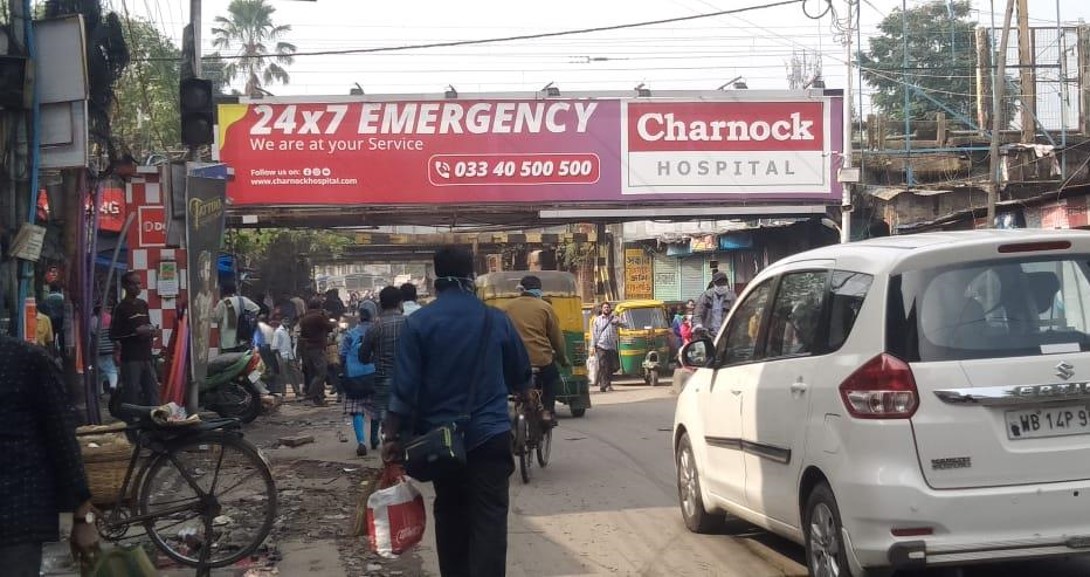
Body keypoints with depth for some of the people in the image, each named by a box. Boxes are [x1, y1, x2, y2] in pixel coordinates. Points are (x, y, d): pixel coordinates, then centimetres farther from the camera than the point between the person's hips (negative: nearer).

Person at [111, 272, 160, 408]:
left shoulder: (143, 305, 14)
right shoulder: (121, 308, -6)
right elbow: (113, 334, -10)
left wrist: (152, 331, 6)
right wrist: (135, 332, -17)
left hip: (146, 356, 7)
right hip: (130, 359, -7)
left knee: (153, 391, 5)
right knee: (132, 394, -8)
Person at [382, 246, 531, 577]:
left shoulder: (418, 323, -5)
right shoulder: (496, 320, 1)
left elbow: (405, 387, -10)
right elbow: (521, 374, 15)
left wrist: (393, 436, -4)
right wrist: (520, 392, 37)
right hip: (490, 435, -1)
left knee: (450, 516, 16)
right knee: (488, 519, -5)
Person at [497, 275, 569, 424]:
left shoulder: (506, 307, 7)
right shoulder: (545, 307, 3)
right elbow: (557, 336, 6)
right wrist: (562, 358, 20)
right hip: (541, 359, -1)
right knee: (552, 378, 27)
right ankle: (547, 411, 14)